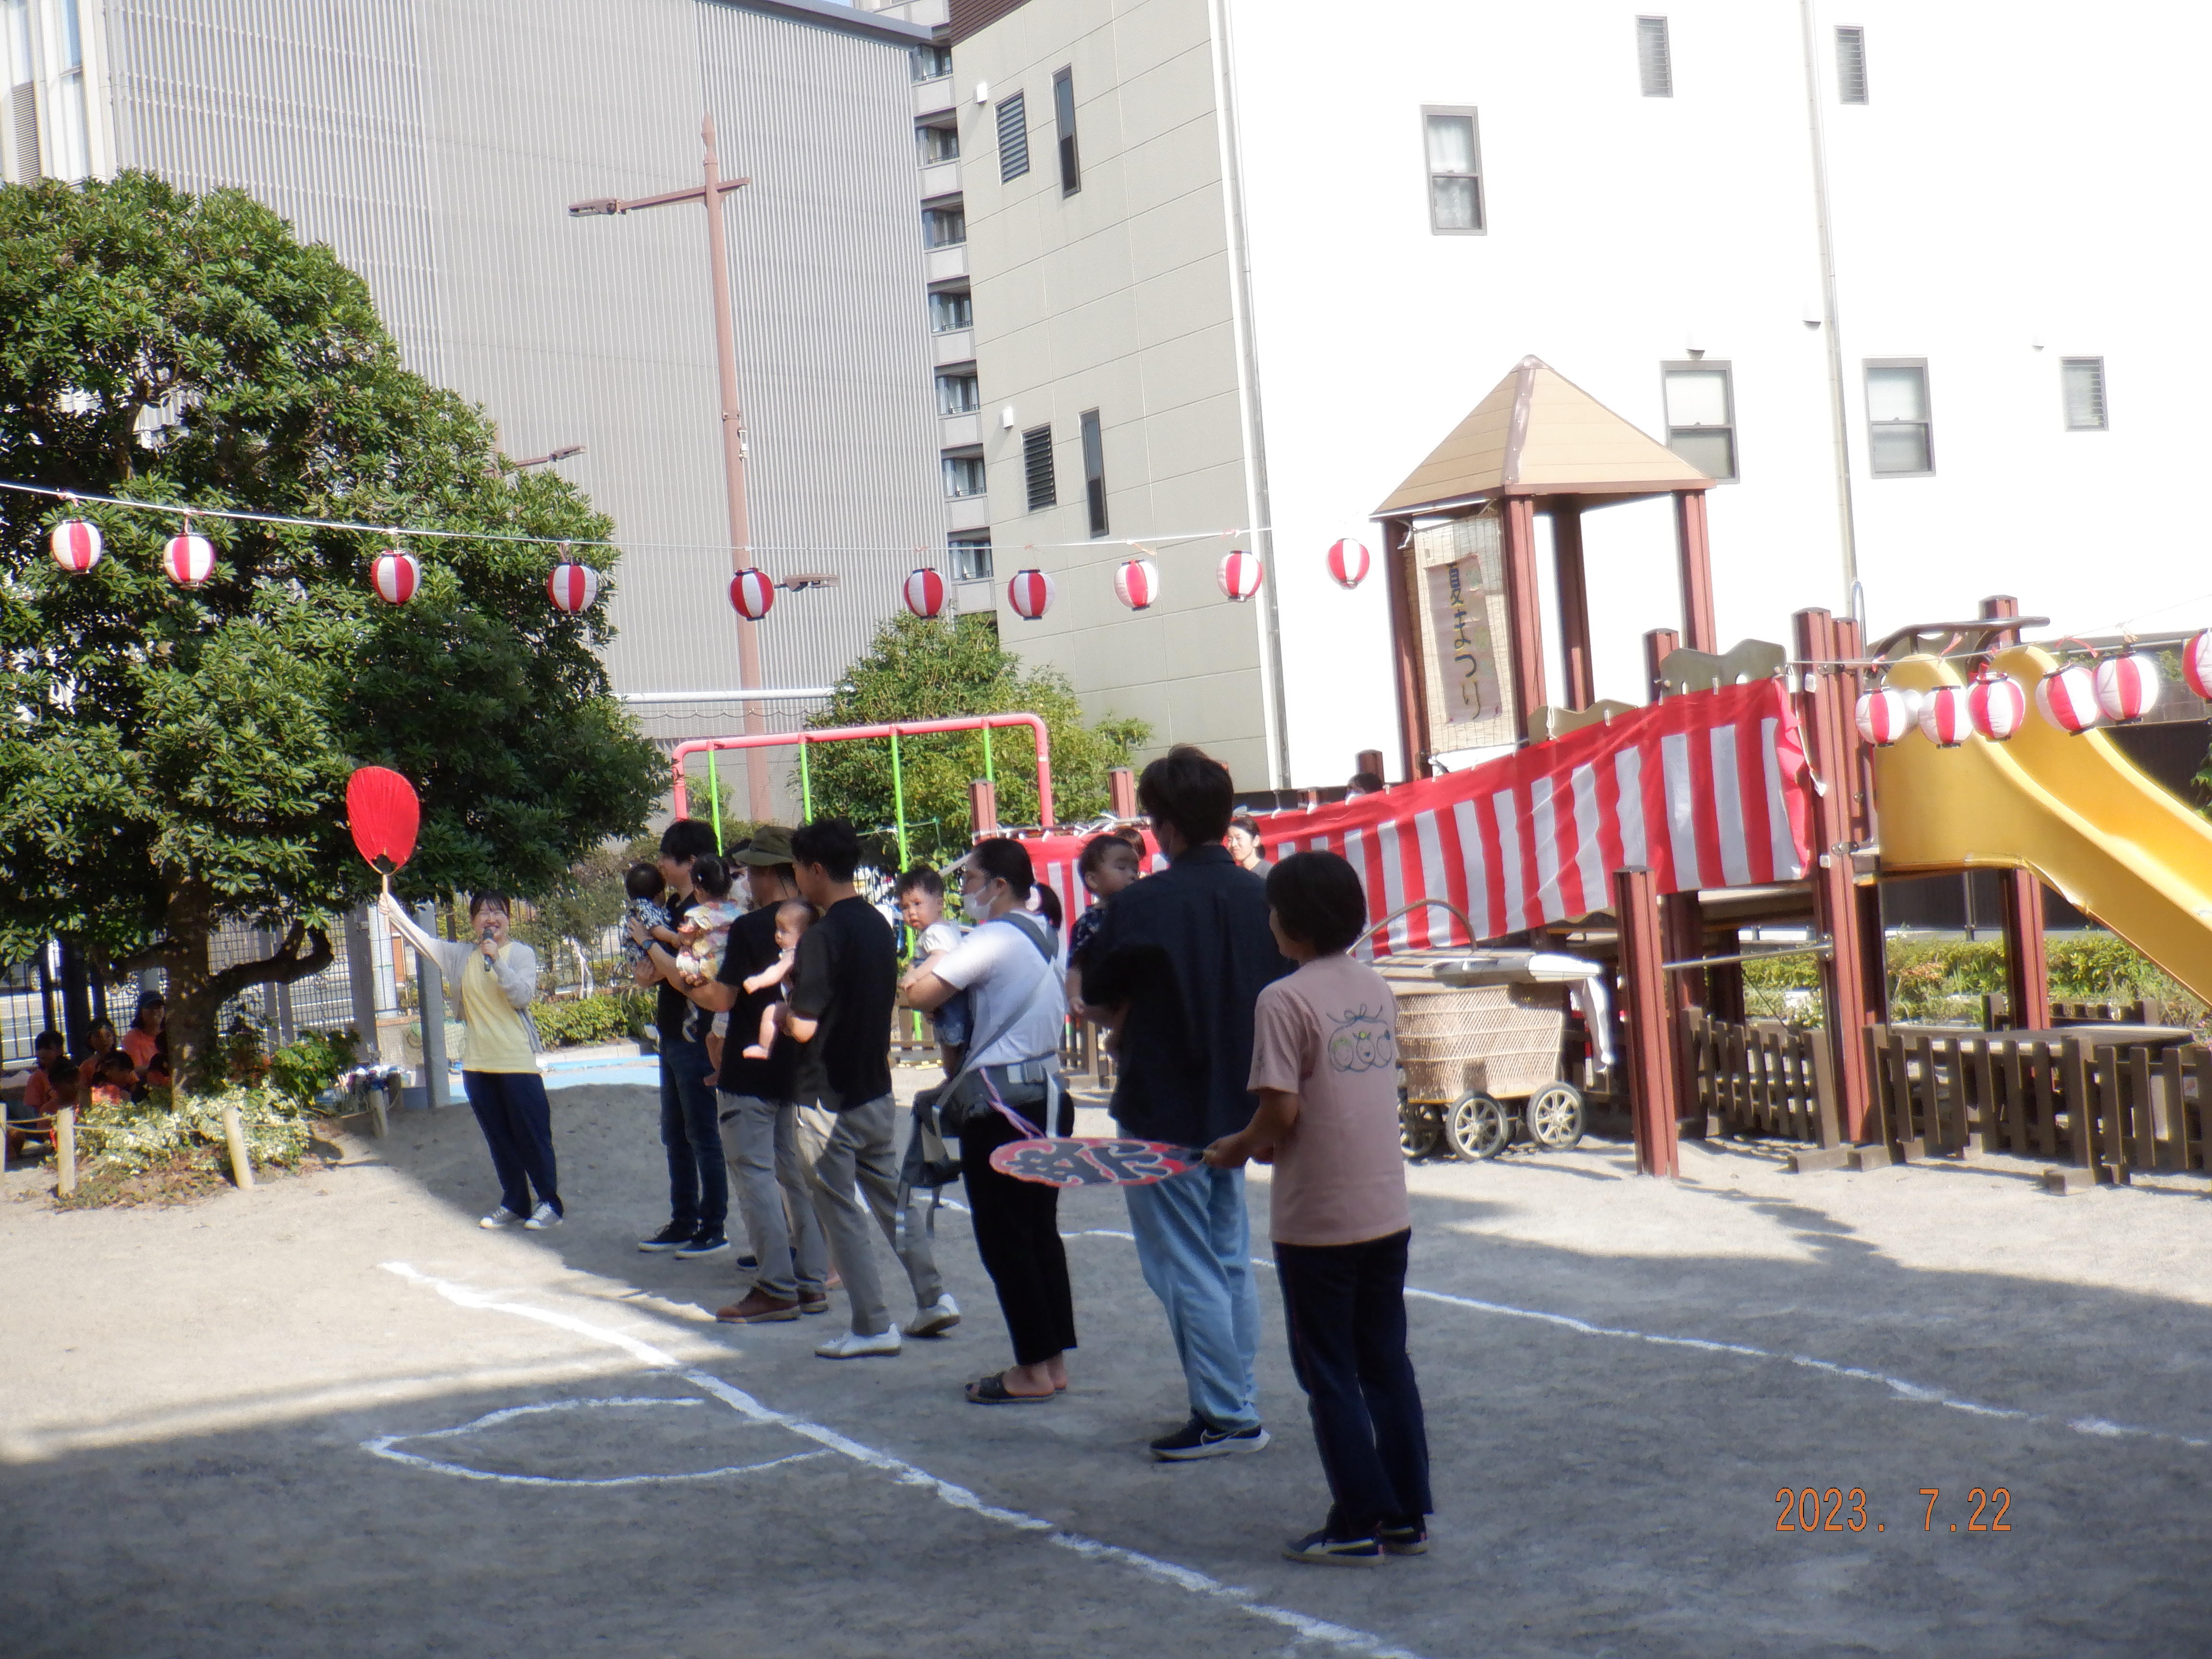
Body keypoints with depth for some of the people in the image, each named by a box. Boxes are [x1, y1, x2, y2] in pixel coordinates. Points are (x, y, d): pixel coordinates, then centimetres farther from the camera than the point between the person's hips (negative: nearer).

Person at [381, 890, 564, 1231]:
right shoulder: (461, 955, 9)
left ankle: (550, 1202, 7)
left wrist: (496, 961, -22)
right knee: (499, 1139, 12)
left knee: (532, 1135, -1)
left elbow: (522, 996, -15)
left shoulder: (521, 953, -3)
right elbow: (424, 941, 2)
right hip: (477, 1064, 5)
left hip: (517, 1062, -5)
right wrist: (394, 914, -11)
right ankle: (514, 1203, 21)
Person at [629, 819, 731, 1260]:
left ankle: (714, 1228, 6)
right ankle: (683, 1224, 23)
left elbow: (686, 979, -24)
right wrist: (649, 971, 0)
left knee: (703, 1135, -2)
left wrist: (649, 943, -17)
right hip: (672, 1036, 10)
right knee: (675, 1136, 15)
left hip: (696, 1038, -10)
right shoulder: (675, 906, 11)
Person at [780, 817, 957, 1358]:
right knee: (892, 1195, 18)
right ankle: (933, 1298, 18)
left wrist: (783, 1009, -1)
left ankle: (873, 1326, 3)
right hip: (876, 1089, 8)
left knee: (842, 1211, 0)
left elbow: (804, 1027, -22)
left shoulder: (823, 935, -20)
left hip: (827, 1098, -8)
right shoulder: (878, 925, 7)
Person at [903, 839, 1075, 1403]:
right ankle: (1054, 1359, 15)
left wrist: (932, 965, -1)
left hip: (998, 1099, -9)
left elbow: (920, 995, -20)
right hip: (1044, 1090, 9)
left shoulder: (992, 941, -15)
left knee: (1004, 1237, -3)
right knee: (1042, 1229, 12)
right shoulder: (1043, 937, 13)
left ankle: (1033, 1369, 0)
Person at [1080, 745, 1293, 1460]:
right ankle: (1237, 1407, 22)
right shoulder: (1262, 898, -1)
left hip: (1164, 1112, -6)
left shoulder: (1139, 906, -17)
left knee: (1185, 1268, 2)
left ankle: (1225, 1415, 5)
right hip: (1237, 1106, 7)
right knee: (1230, 1261, 16)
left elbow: (1097, 1004, -6)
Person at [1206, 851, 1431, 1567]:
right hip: (1388, 1209, 6)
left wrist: (1238, 1148, 1)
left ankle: (1359, 1524, 9)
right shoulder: (1376, 988, 6)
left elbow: (1281, 1110, -18)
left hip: (1317, 1219, -6)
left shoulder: (1285, 999, -15)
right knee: (1387, 1363, 14)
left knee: (1329, 1375, 5)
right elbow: (1375, 1086, 11)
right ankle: (1407, 1515, 18)